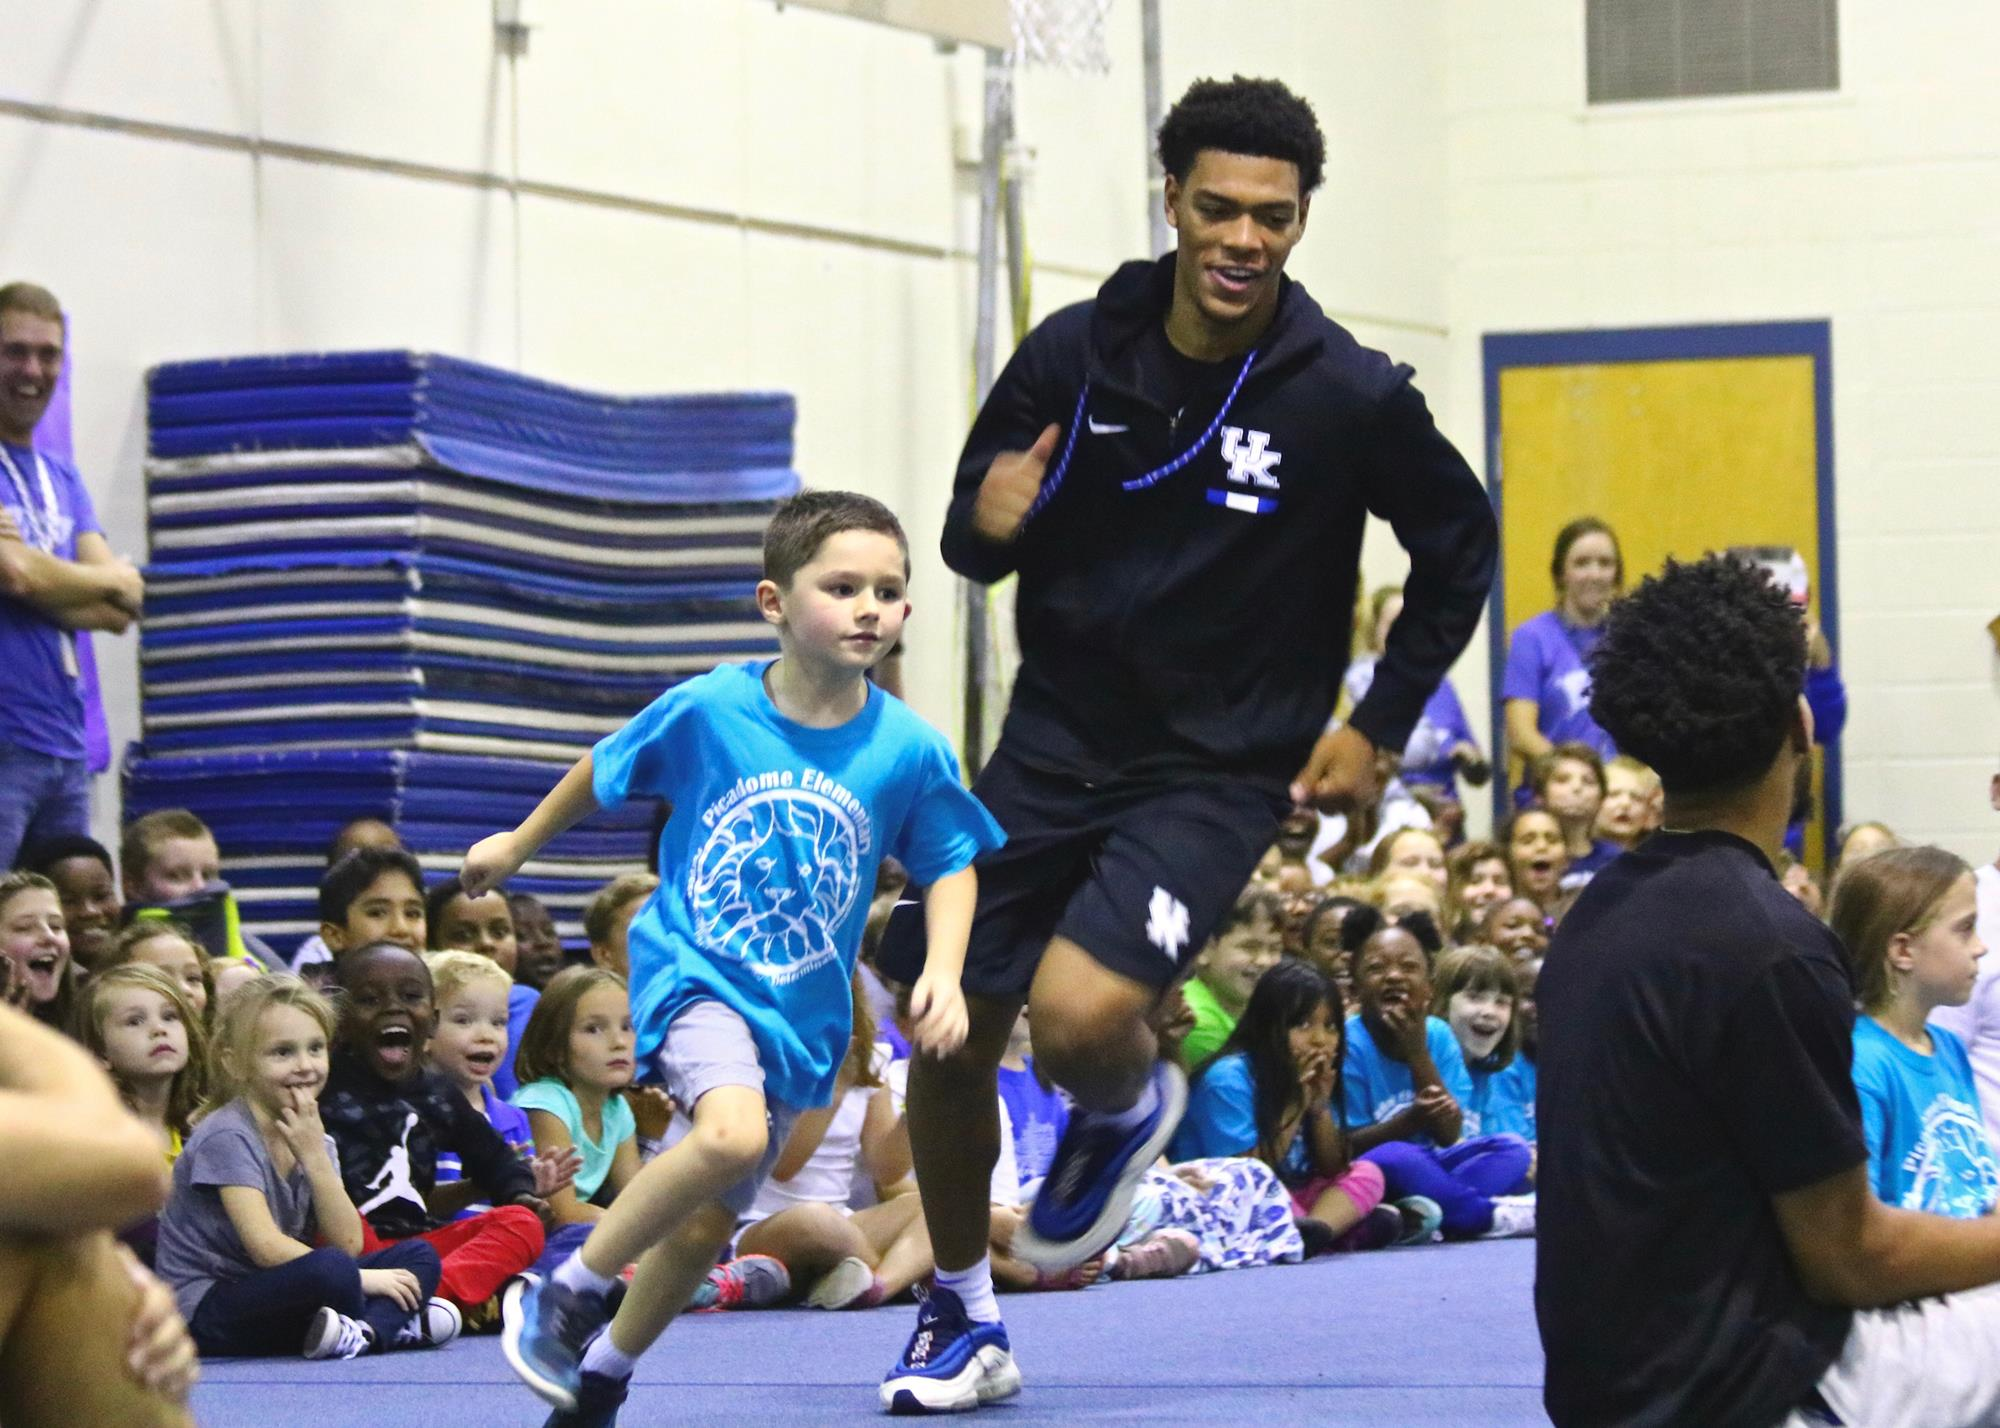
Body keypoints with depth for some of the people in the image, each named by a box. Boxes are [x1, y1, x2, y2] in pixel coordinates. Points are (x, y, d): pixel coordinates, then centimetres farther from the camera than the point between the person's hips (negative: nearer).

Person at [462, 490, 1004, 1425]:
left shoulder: (910, 750, -9)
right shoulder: (706, 710, -12)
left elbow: (949, 863, 6)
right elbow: (603, 770, 7)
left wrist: (943, 971, -10)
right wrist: (517, 845, 20)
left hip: (802, 1010, 4)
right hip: (691, 970, -4)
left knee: (706, 1223, 10)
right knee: (733, 1132, -32)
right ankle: (566, 1295, -13)